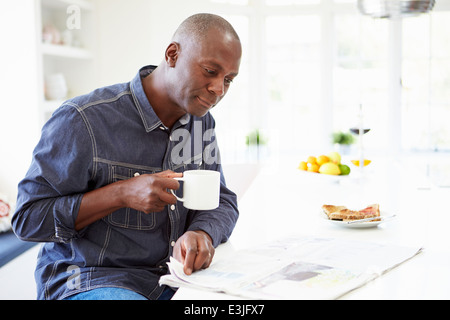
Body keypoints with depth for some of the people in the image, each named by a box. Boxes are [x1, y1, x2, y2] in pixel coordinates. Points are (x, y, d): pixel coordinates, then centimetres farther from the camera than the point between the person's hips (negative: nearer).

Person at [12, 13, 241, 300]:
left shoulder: (201, 121, 6)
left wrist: (201, 234, -18)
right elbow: (27, 218, -13)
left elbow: (223, 201, 8)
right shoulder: (82, 121, -16)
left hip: (173, 275, 6)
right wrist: (121, 193, -26)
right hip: (90, 281, -5)